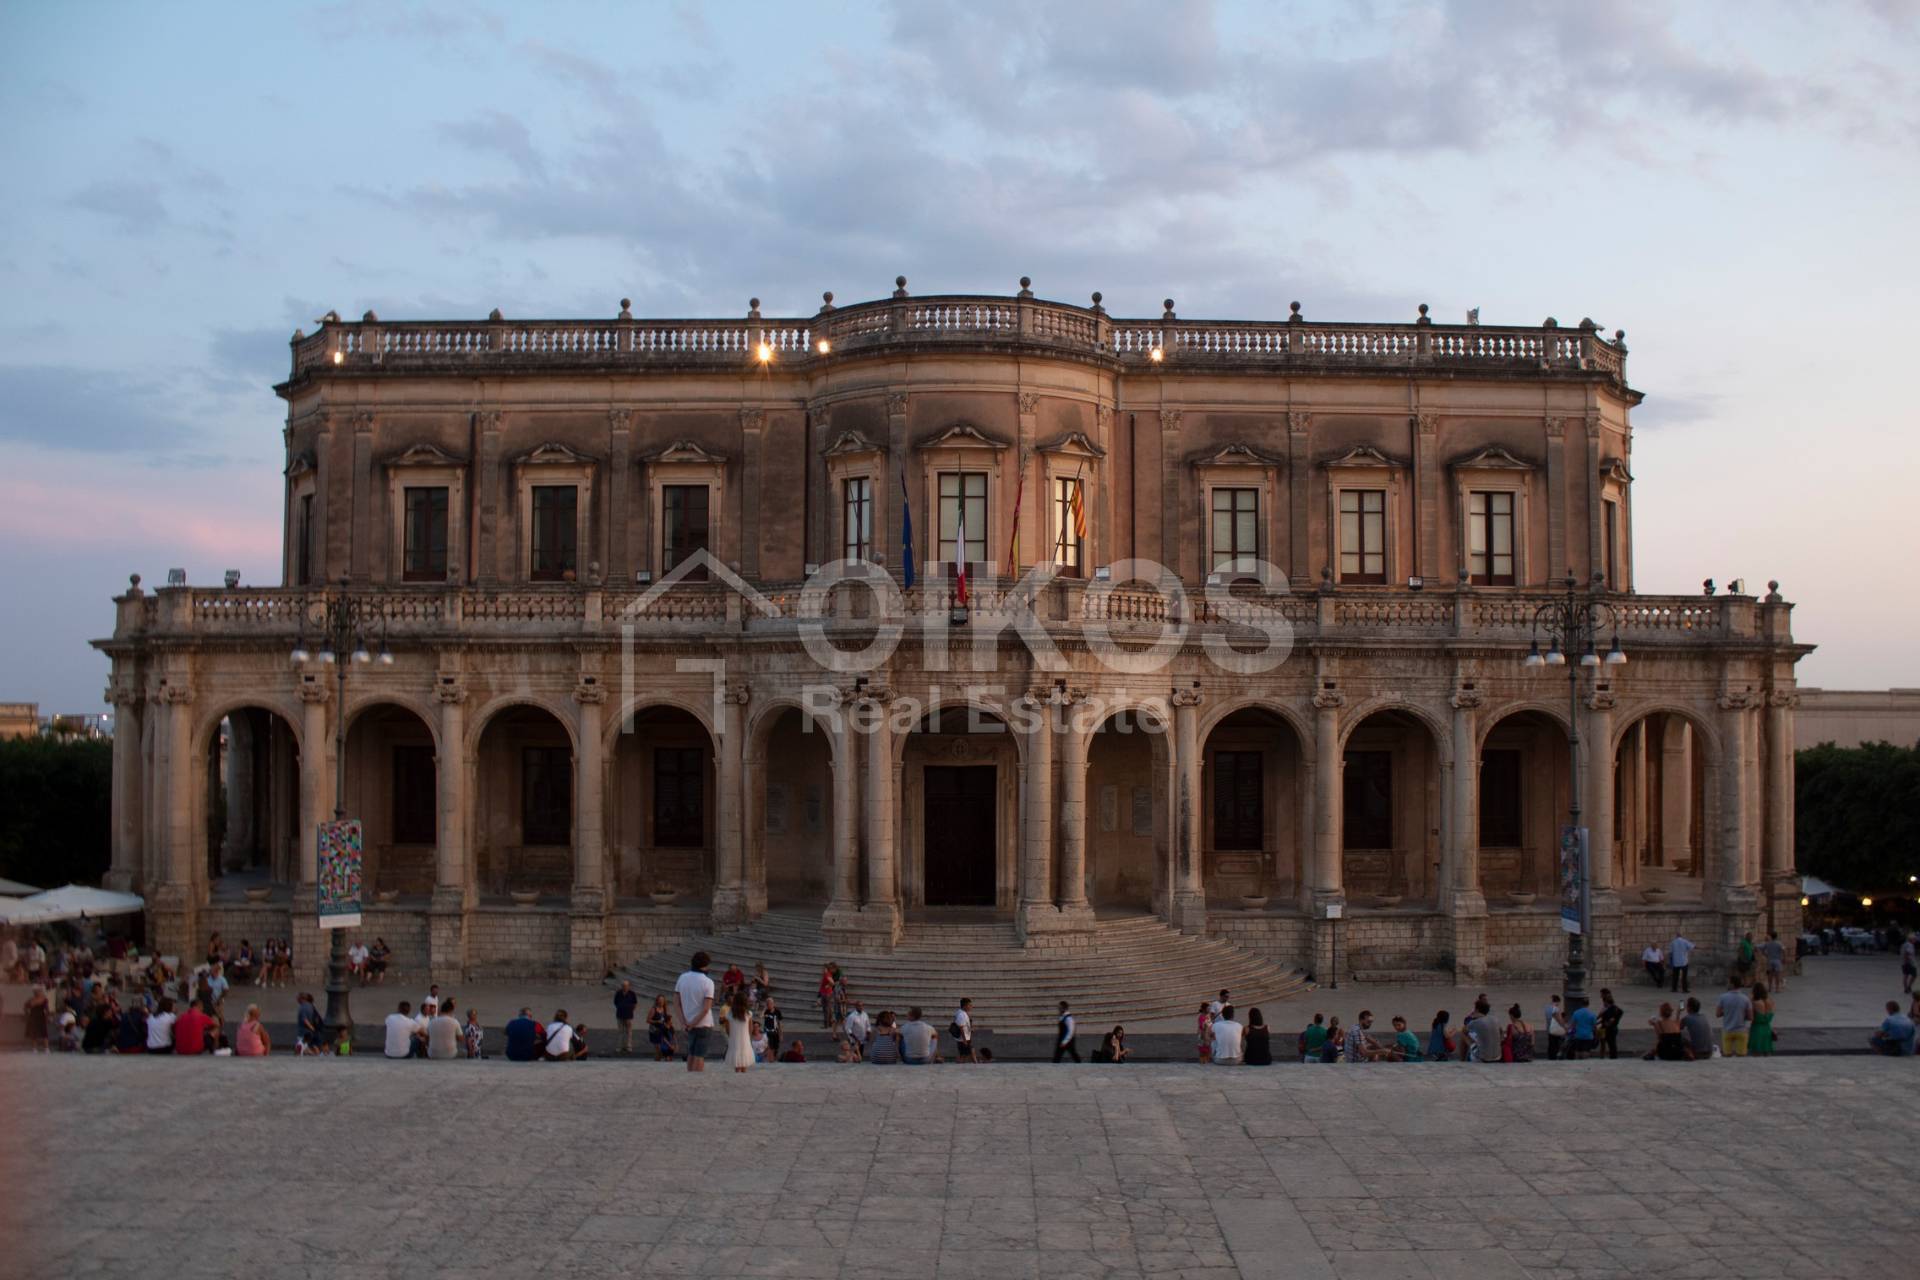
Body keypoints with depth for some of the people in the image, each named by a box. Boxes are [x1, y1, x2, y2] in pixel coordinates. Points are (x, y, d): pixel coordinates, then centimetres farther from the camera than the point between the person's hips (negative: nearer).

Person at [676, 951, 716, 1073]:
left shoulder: (682, 978, 0)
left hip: (689, 1023, 5)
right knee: (700, 1056, -1)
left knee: (691, 1054, 18)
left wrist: (683, 1020, -3)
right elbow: (706, 1008, -20)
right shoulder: (708, 982, -15)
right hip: (703, 1024, -5)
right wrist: (693, 1023, -12)